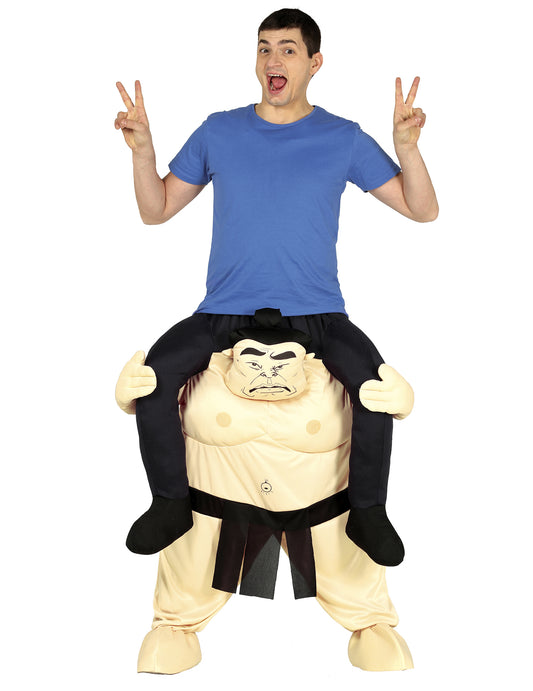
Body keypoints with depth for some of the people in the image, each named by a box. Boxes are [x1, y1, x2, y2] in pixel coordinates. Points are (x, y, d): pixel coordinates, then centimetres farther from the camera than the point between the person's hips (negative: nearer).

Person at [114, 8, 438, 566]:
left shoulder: (343, 139, 5)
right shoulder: (219, 132, 8)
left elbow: (422, 211, 4)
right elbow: (156, 211, 12)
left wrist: (407, 146, -12)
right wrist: (142, 149, -4)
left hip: (316, 314, -1)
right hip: (225, 312, 1)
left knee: (377, 385, -27)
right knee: (152, 377, -22)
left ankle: (366, 511, -2)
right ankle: (172, 503, 2)